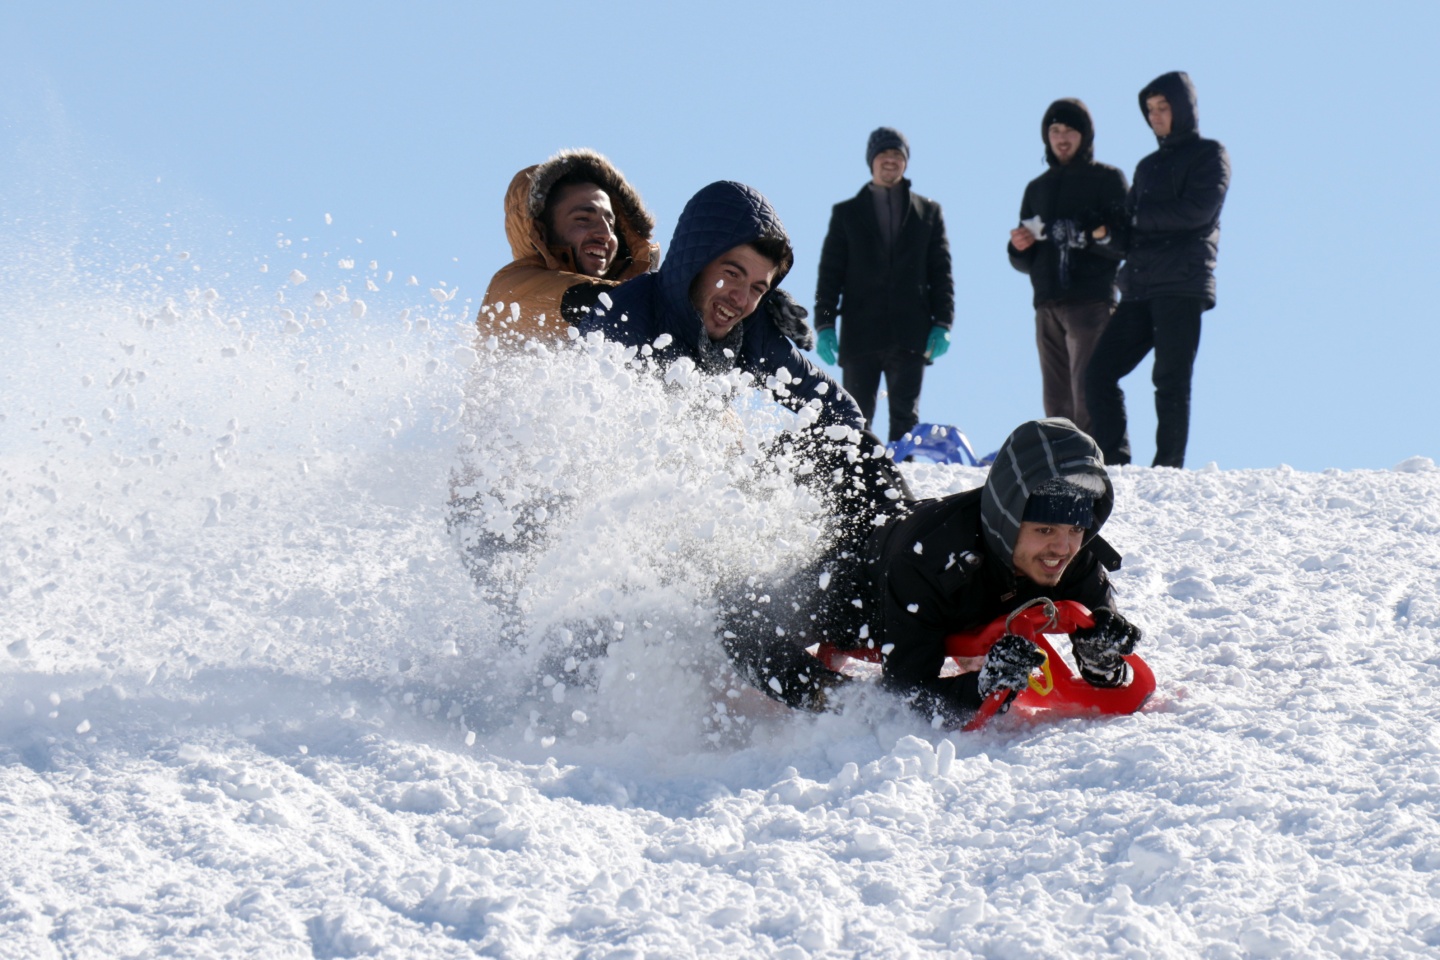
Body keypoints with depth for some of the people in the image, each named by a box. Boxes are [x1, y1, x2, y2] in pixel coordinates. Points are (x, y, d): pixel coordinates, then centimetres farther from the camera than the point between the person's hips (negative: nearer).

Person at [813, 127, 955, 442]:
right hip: (860, 337, 0)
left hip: (910, 336, 0)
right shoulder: (847, 213, 14)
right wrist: (824, 324, -2)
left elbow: (941, 272, 11)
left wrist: (942, 323, -1)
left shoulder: (928, 213, 15)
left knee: (905, 418, -3)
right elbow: (830, 273, 9)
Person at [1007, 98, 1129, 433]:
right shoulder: (1037, 188, 22)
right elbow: (1024, 262, 23)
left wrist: (1100, 236, -22)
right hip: (1047, 305, 6)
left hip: (1091, 302, -6)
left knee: (1087, 396, -15)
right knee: (1056, 401, 3)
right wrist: (1020, 248, 1)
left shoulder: (1107, 179, 6)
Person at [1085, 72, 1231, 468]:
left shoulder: (1209, 155, 4)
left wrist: (1142, 216, -3)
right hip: (1140, 286, 7)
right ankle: (1113, 462, -1)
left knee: (1170, 380, -10)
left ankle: (1169, 468, -10)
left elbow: (1197, 210, -11)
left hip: (1181, 285, -7)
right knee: (1099, 372, -3)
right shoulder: (1149, 166, 26)